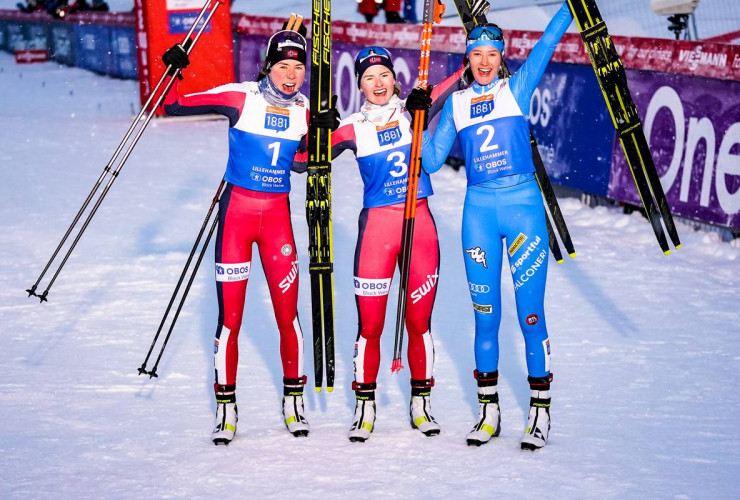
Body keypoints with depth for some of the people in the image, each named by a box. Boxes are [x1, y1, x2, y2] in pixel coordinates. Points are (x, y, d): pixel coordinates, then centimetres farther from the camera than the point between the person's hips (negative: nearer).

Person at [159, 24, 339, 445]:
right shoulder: (241, 98, -7)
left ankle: (294, 399, 21)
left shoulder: (305, 110, 4)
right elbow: (174, 106, -4)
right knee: (230, 316, -1)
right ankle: (226, 406, 12)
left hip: (278, 216, 3)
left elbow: (301, 163, 10)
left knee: (288, 313, 3)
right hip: (236, 209, -3)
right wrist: (173, 71, -20)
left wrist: (321, 131, -3)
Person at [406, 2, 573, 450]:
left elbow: (547, 45, -6)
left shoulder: (517, 89, 5)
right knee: (485, 313, 7)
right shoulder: (457, 103, 11)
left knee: (530, 313, -2)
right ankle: (488, 410, 18)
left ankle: (540, 411, 8)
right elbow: (432, 161, 9)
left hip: (523, 206, -2)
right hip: (478, 210, 3)